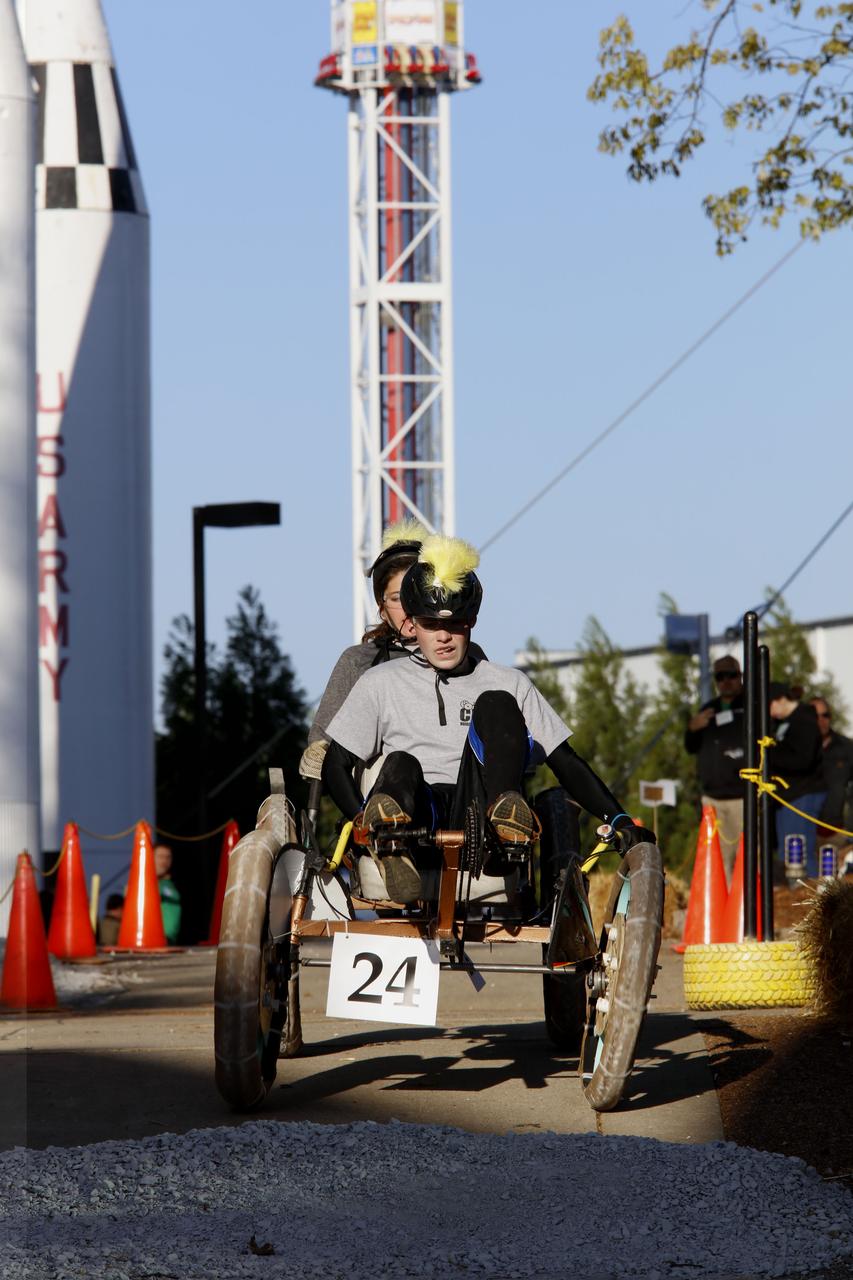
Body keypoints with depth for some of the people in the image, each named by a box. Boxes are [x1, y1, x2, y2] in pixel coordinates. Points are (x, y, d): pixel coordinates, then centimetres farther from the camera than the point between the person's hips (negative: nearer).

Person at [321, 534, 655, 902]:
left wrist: (618, 820, 4)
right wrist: (362, 821, -6)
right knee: (401, 764, -36)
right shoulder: (380, 685, 20)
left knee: (496, 706, -19)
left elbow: (566, 763, 18)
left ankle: (504, 818, -46)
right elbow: (337, 764, 15)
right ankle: (388, 832, -72)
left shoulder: (509, 684, 21)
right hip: (416, 821, -1)